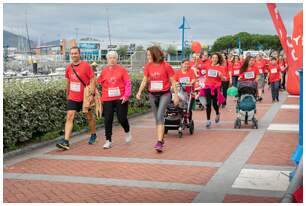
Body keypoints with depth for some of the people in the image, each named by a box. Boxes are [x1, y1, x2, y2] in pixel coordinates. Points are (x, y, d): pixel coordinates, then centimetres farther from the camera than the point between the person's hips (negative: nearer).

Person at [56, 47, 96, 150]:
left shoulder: (86, 66, -9)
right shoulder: (68, 67, 5)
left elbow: (92, 80, -10)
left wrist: (92, 94, -17)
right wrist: (67, 94, 22)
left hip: (85, 97, -3)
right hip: (72, 98, 3)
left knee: (89, 116, 14)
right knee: (69, 117, -9)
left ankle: (93, 135, 37)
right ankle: (66, 141, -15)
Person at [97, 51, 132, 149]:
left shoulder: (122, 69, 0)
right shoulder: (104, 71, 6)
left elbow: (128, 83, -3)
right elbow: (99, 83, 13)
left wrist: (126, 95, -12)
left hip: (120, 99, -2)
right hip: (107, 99, 2)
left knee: (122, 118, -1)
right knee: (108, 120, -2)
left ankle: (127, 132, 32)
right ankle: (108, 141, 8)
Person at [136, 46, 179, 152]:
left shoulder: (166, 66, -8)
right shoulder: (148, 66, 3)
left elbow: (172, 81, -3)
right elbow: (144, 80, 6)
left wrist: (176, 95, -5)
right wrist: (139, 92, -9)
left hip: (164, 94, -5)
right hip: (152, 95, 5)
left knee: (160, 116, -18)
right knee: (157, 118, 12)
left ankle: (159, 143, -20)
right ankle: (161, 139, 27)